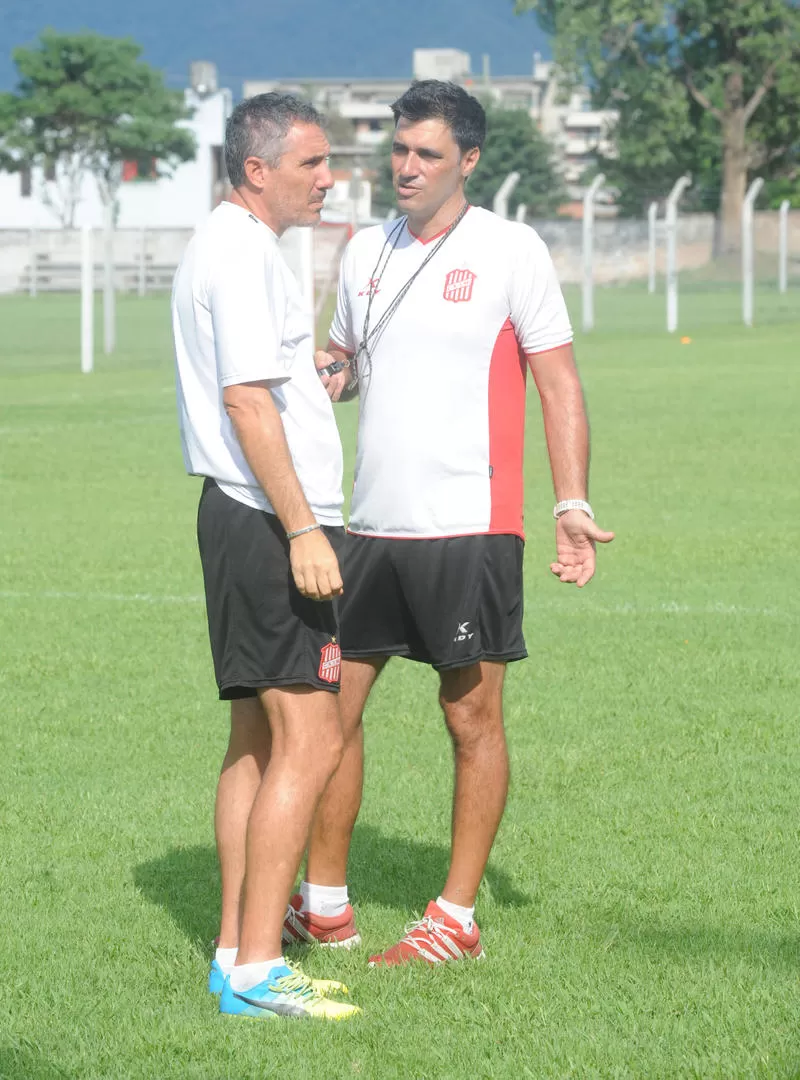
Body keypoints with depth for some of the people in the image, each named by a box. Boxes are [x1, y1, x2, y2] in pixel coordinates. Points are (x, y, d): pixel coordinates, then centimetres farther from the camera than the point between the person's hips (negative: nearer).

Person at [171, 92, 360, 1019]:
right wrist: (303, 530, -23)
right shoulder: (243, 254, -14)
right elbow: (247, 401, -21)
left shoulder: (221, 248, 18)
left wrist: (311, 363, 36)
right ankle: (256, 970, -13)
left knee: (257, 742, 13)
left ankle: (236, 954, 16)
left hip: (245, 521, 11)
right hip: (269, 523, -11)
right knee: (306, 743, -12)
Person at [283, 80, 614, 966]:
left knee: (472, 718, 0)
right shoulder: (365, 252, 12)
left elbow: (559, 385, -2)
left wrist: (573, 505, -11)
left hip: (469, 526, -5)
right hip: (371, 525, 5)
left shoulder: (510, 251, -3)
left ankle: (456, 919, 8)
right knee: (329, 703, 4)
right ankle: (323, 905, 15)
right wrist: (326, 374, 0)